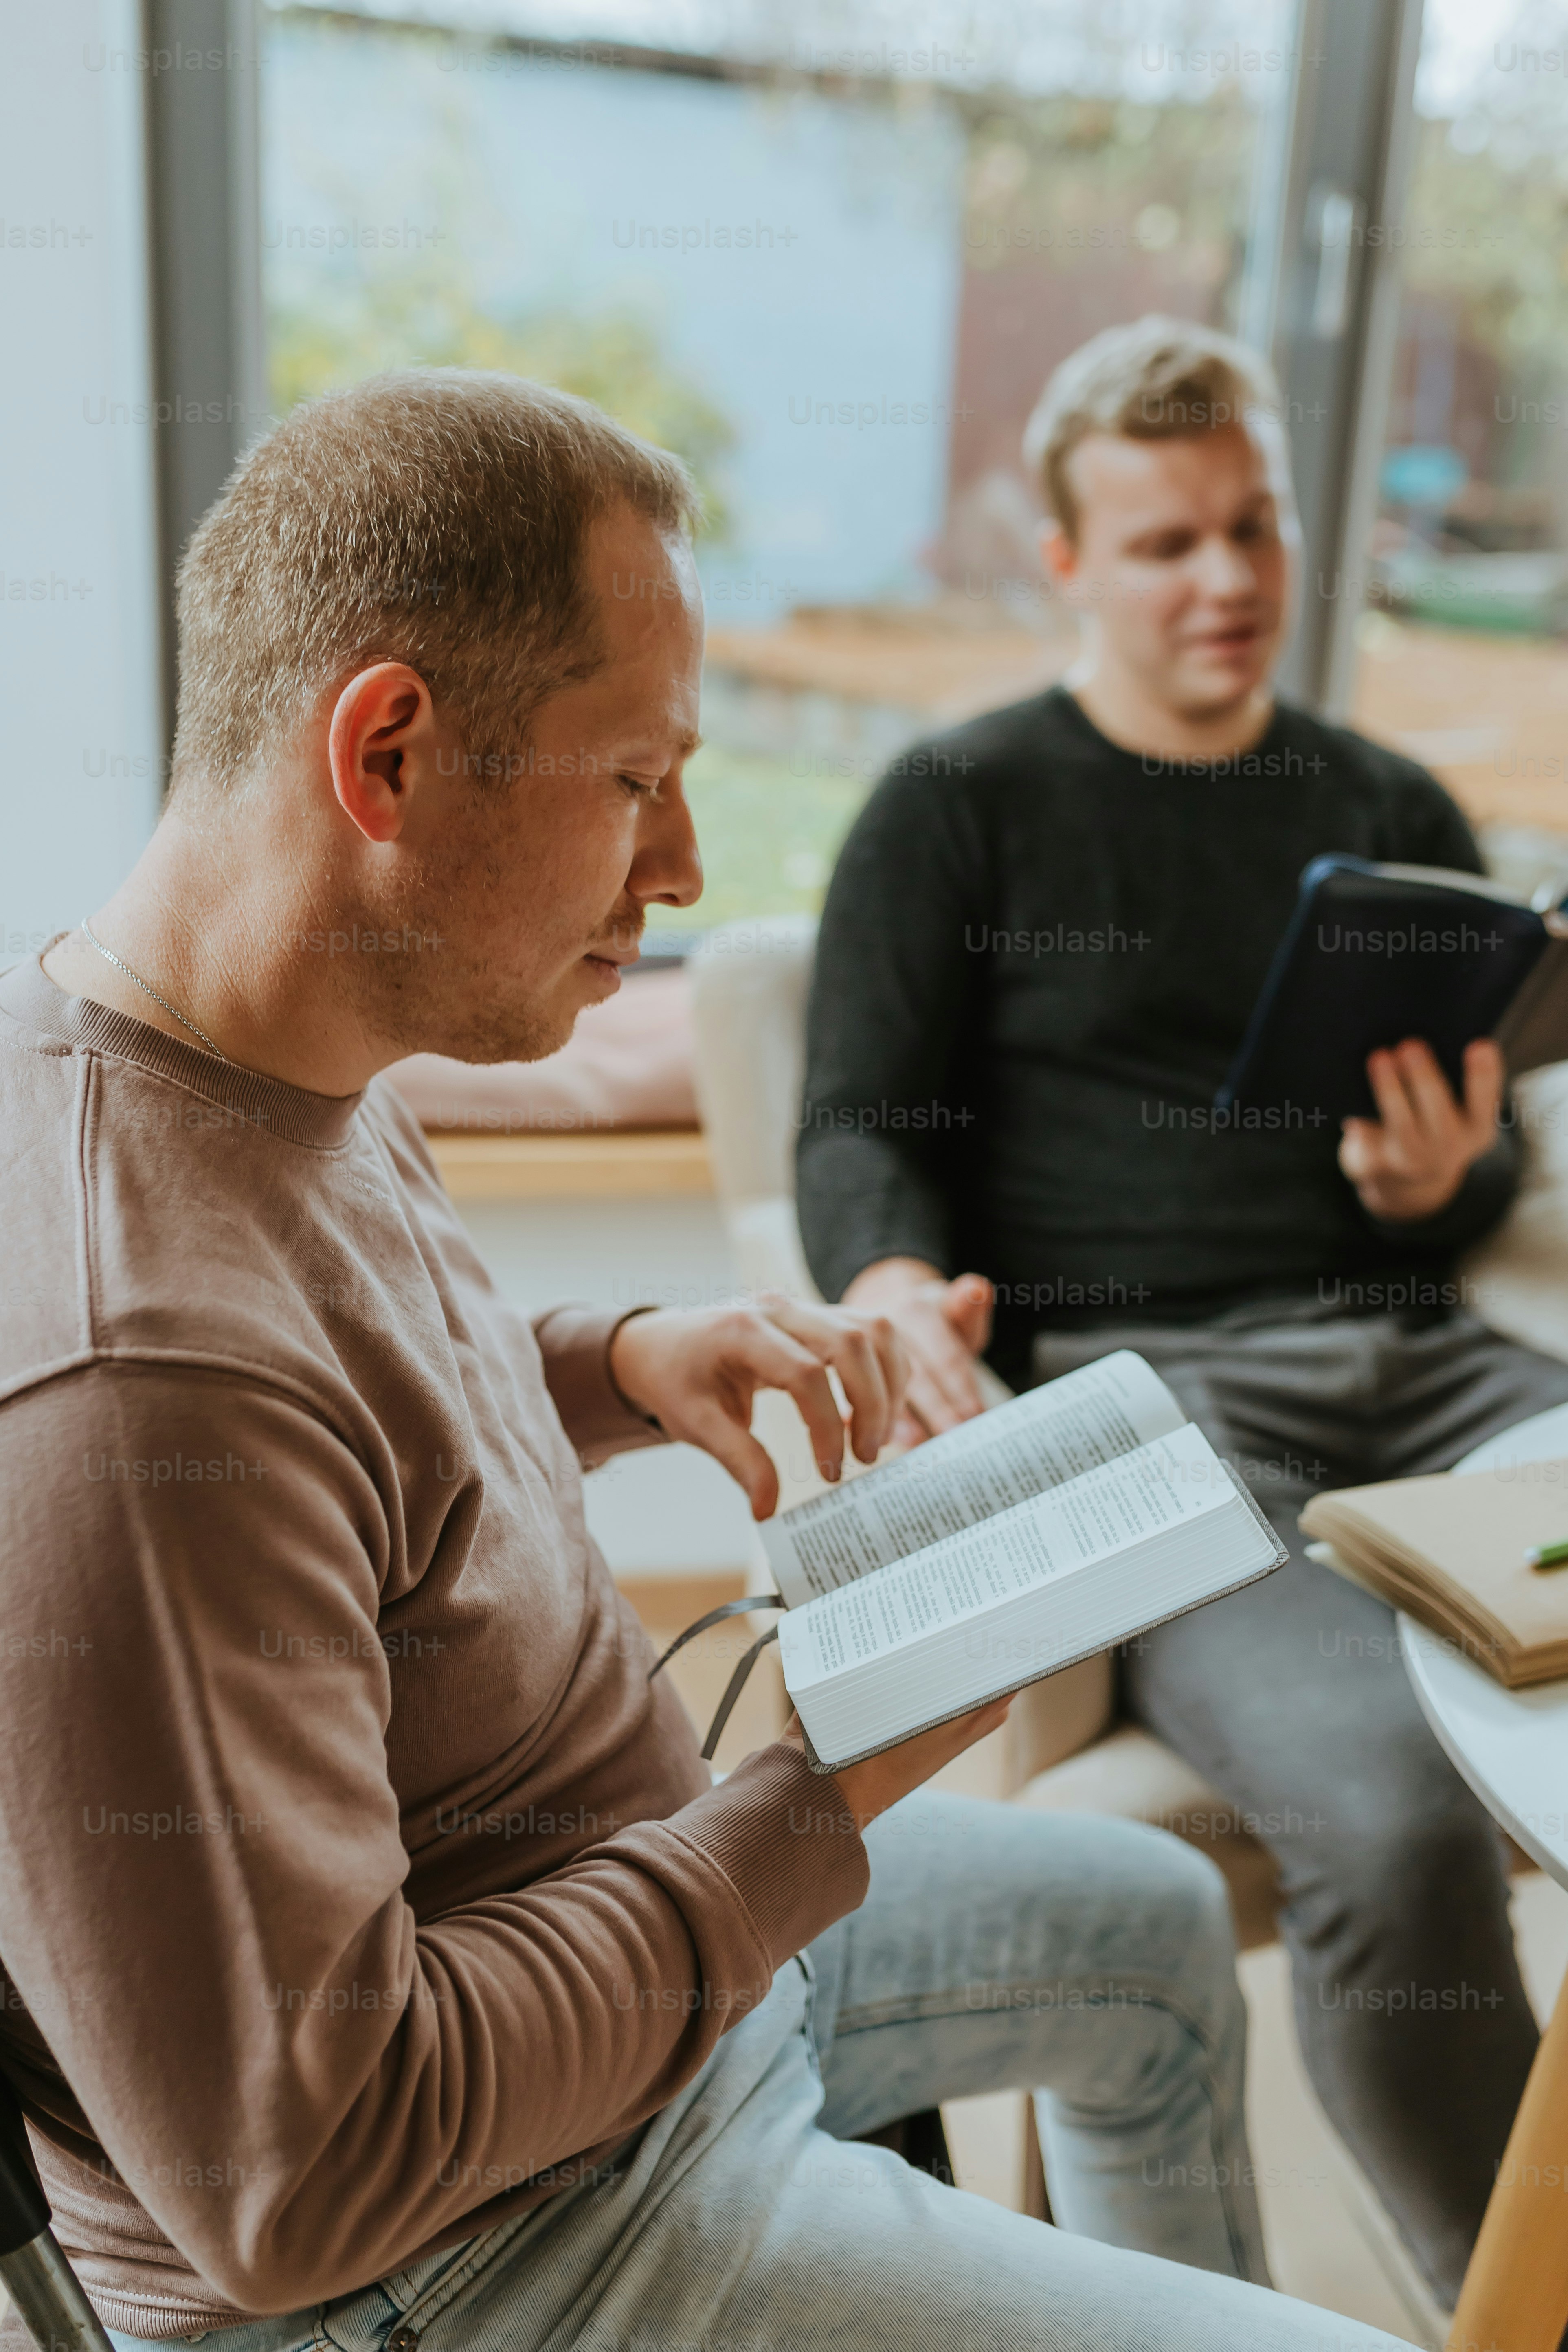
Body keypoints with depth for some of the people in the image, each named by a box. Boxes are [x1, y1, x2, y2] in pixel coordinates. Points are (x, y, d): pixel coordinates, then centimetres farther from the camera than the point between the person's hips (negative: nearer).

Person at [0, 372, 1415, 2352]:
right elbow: (291, 2174, -32)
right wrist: (825, 1805, -24)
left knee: (1156, 1928, 25)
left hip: (639, 1902, 9)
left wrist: (621, 1368, -5)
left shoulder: (273, 1067, -5)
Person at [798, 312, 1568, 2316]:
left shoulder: (1392, 812, 24)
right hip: (1138, 1384, -4)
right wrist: (900, 1298, -21)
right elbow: (859, 1132, 2)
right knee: (1388, 1820, -31)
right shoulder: (962, 810, 11)